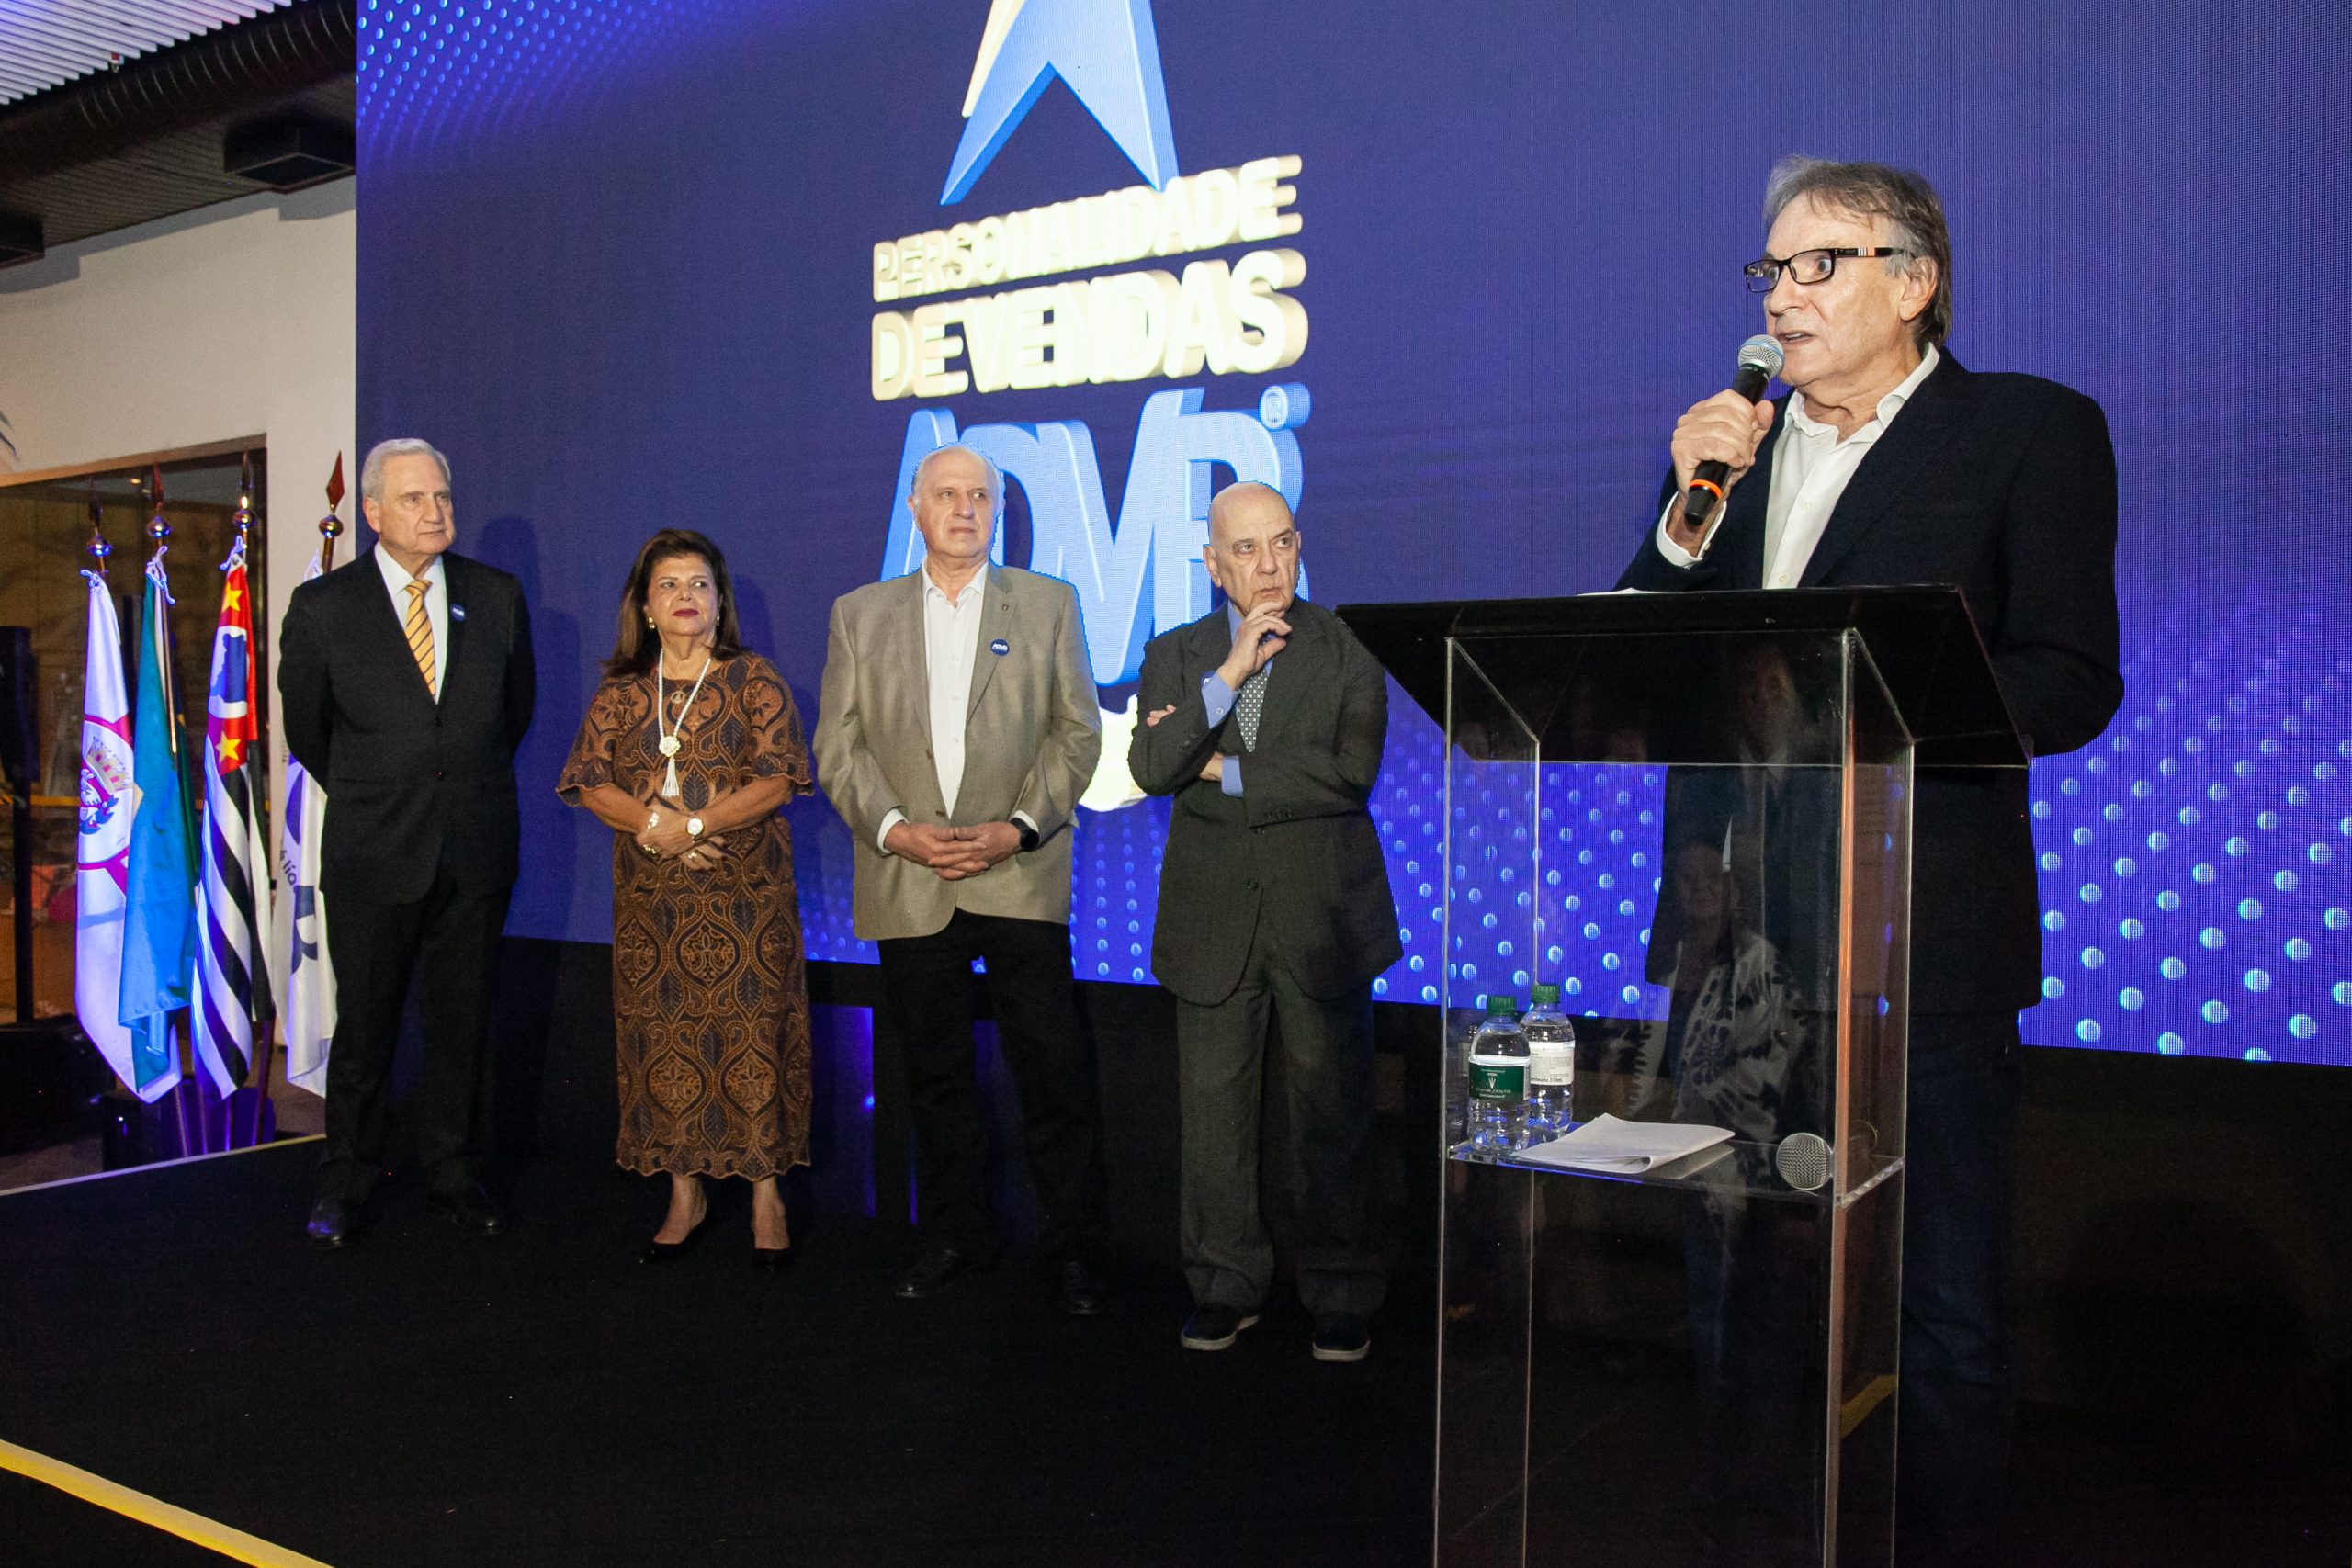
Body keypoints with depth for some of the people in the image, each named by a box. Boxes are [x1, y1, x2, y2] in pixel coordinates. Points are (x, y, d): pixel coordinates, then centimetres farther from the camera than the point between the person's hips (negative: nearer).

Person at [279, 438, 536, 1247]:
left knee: (462, 1025, 10)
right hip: (374, 851, -2)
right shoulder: (322, 606, -3)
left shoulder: (497, 596, 3)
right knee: (363, 1028, 7)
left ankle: (453, 1175, 23)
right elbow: (304, 725, 9)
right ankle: (343, 1186, 22)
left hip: (475, 850, 2)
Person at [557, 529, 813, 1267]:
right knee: (663, 1041, 5)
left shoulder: (755, 680, 1)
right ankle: (684, 1197, 16)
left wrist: (693, 824, -16)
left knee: (749, 1040, -3)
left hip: (744, 898, -3)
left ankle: (766, 1195, 7)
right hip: (651, 901, 3)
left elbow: (777, 781, -8)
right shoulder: (620, 692, 10)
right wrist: (651, 825, -15)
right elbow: (591, 783, 2)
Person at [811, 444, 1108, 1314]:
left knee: (1055, 1071, -2)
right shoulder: (859, 614, 11)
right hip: (908, 883, 2)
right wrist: (894, 828, -9)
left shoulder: (1047, 603, 8)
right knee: (935, 1073, 11)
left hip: (1021, 877, -2)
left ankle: (1074, 1243, 12)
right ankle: (954, 1231, 27)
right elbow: (838, 745, 6)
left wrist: (1020, 826, -9)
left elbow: (1078, 730, 3)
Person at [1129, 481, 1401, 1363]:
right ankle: (1224, 1289, 23)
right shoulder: (1176, 655, 8)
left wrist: (1223, 771, -8)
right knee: (1214, 1112, 8)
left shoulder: (1350, 648, 2)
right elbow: (1150, 768, -9)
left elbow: (1353, 771, -12)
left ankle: (1341, 1297, 19)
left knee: (1332, 1114, 4)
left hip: (1321, 916, -2)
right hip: (1213, 918, 2)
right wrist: (1232, 670, -15)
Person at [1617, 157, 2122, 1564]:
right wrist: (1690, 513, -6)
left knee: (1942, 1314, 4)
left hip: (1920, 940, -5)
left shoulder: (2033, 431, 0)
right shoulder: (1734, 446, 14)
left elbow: (2071, 686, -8)